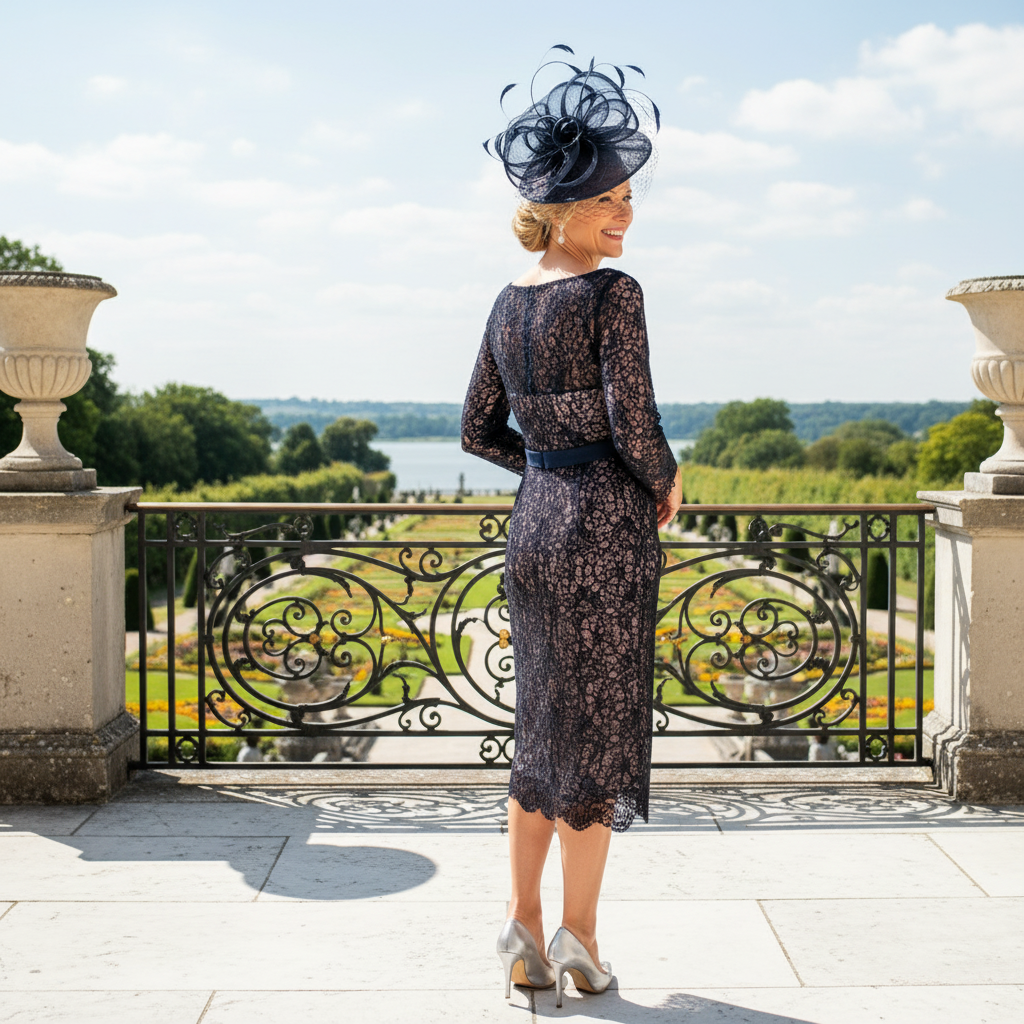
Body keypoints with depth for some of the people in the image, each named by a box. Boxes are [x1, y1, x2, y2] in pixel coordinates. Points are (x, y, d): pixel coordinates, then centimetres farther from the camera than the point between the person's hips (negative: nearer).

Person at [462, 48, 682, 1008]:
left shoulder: (508, 303, 10)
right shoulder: (612, 295, -12)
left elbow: (479, 431, 15)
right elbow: (637, 429, -17)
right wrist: (665, 487, 1)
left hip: (531, 528, 7)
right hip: (605, 531, -7)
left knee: (540, 728, 16)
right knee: (600, 730, 4)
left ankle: (525, 928, 21)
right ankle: (578, 937, 12)